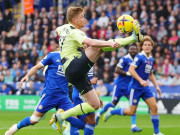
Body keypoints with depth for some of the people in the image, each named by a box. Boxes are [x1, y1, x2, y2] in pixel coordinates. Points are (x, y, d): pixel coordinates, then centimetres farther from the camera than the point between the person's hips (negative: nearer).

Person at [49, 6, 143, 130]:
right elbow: (90, 42, -30)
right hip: (74, 67, -10)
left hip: (73, 74, 10)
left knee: (95, 105, 7)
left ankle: (61, 116, 11)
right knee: (98, 47, -25)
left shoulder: (64, 28, 19)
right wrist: (110, 43, -39)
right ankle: (134, 37, -24)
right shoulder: (75, 32, -10)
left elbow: (57, 30, 45)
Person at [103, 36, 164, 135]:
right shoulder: (139, 57, -13)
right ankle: (111, 112, 18)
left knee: (154, 107, -3)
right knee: (131, 112, -4)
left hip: (145, 87, 7)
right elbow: (131, 69, -21)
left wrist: (156, 86, 15)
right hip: (136, 87, -7)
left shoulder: (151, 59, 11)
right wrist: (141, 80, -27)